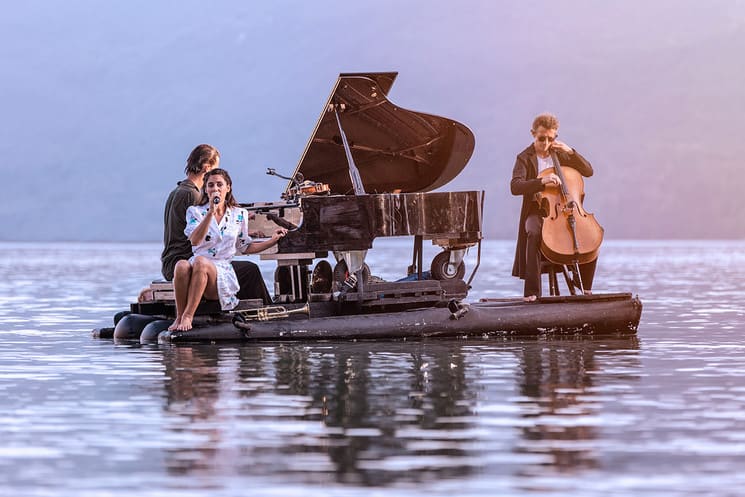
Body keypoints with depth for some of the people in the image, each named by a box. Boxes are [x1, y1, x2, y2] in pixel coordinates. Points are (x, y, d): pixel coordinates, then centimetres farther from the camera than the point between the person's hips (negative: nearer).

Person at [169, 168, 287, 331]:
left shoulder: (239, 215, 15)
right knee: (182, 265, -39)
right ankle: (179, 316, -27)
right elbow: (195, 240, -11)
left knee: (200, 262, -37)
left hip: (222, 272, 0)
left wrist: (273, 240, 18)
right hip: (198, 268, 0)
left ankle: (188, 316, -38)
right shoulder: (195, 212, 9)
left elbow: (244, 247, 27)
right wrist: (211, 212, -16)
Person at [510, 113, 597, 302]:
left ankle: (586, 288, -5)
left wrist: (570, 152, -6)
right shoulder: (525, 158, -1)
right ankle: (532, 292, -34)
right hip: (537, 211, -4)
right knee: (534, 233, -37)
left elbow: (588, 171, 7)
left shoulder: (560, 154, 12)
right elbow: (515, 187, -17)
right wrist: (541, 182, -32)